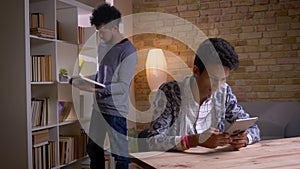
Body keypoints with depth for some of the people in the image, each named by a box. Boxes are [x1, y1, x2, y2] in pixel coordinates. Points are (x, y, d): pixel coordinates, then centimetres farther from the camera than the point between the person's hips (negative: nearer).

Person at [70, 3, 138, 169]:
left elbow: (123, 86, -18)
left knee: (120, 154, 2)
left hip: (116, 111, -7)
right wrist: (79, 80, 5)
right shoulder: (102, 46, 9)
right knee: (93, 149, 16)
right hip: (98, 107, 8)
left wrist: (95, 89, -25)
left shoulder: (128, 52, -16)